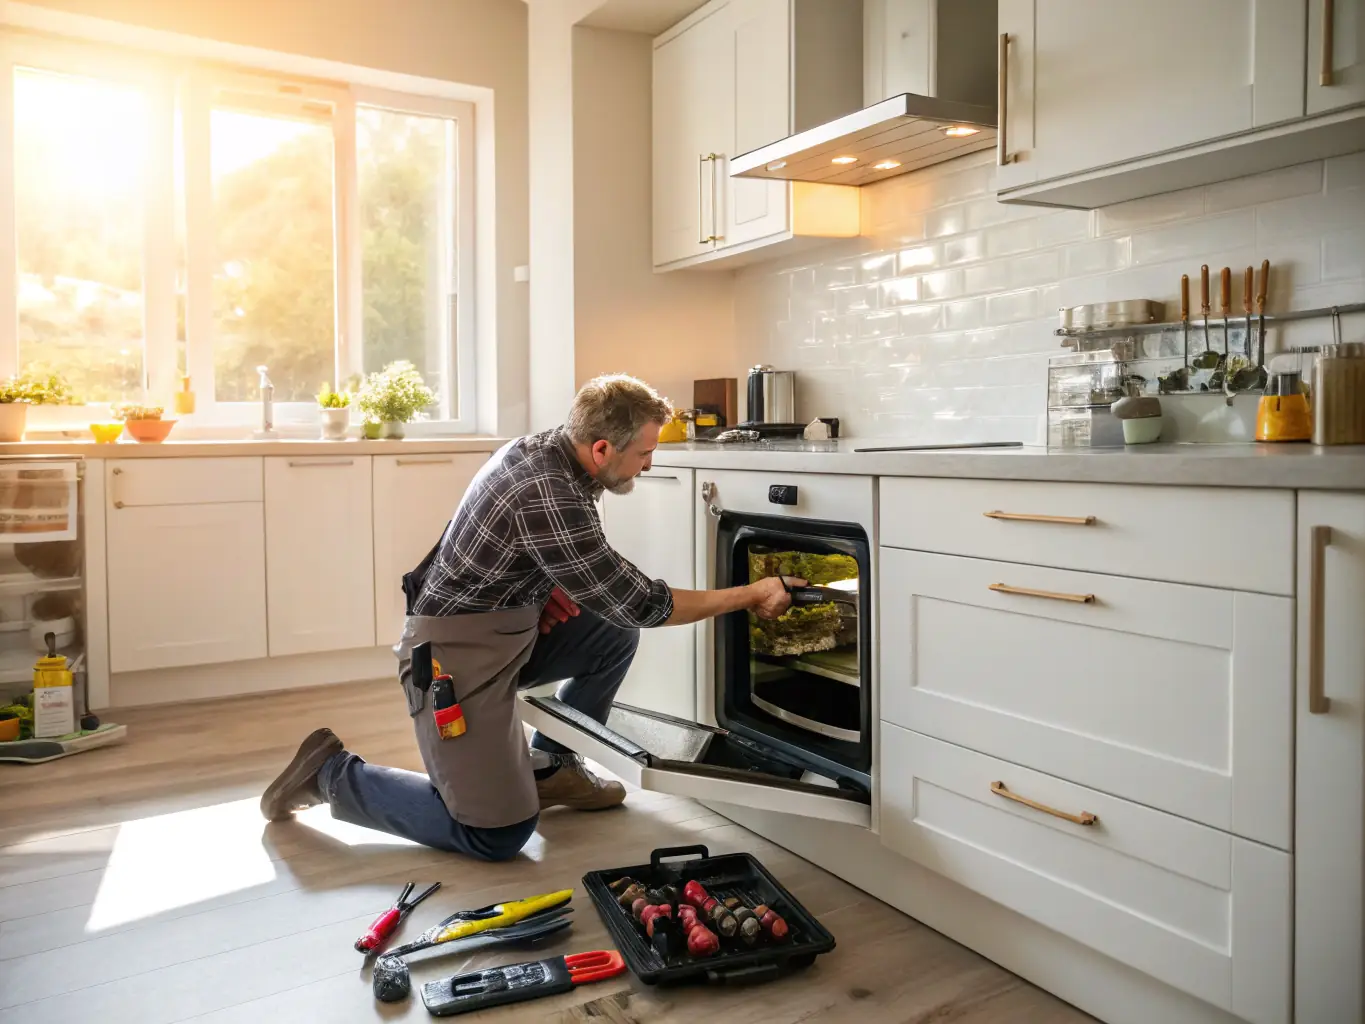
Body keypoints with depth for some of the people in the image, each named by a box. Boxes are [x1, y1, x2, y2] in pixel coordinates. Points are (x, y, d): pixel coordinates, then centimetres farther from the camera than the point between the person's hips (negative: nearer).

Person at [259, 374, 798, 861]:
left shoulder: (543, 448, 2)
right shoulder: (547, 493, -27)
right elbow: (640, 603, -22)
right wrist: (749, 596, -13)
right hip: (457, 654, -10)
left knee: (616, 633, 5)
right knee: (500, 836, -10)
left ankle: (548, 766, 19)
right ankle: (333, 774, 4)